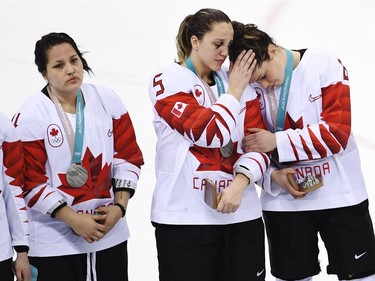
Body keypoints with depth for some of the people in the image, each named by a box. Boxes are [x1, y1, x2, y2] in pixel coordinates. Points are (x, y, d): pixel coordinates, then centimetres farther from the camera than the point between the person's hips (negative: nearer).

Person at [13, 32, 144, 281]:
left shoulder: (108, 100, 1)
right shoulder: (31, 116, -11)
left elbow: (128, 156, 5)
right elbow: (30, 182, -12)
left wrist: (119, 206, -6)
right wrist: (73, 219, -16)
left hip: (110, 233, 4)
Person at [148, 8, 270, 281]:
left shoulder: (239, 81, 11)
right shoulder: (167, 81, -4)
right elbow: (211, 134, -16)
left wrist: (240, 182, -14)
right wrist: (234, 91, -3)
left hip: (242, 213, 5)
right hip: (185, 217, -4)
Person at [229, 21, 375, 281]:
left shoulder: (324, 64, -12)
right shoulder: (250, 86, -3)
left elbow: (337, 132, -17)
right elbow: (249, 147, 4)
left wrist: (277, 142, -18)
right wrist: (272, 175, -15)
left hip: (340, 195, -3)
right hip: (283, 200, 3)